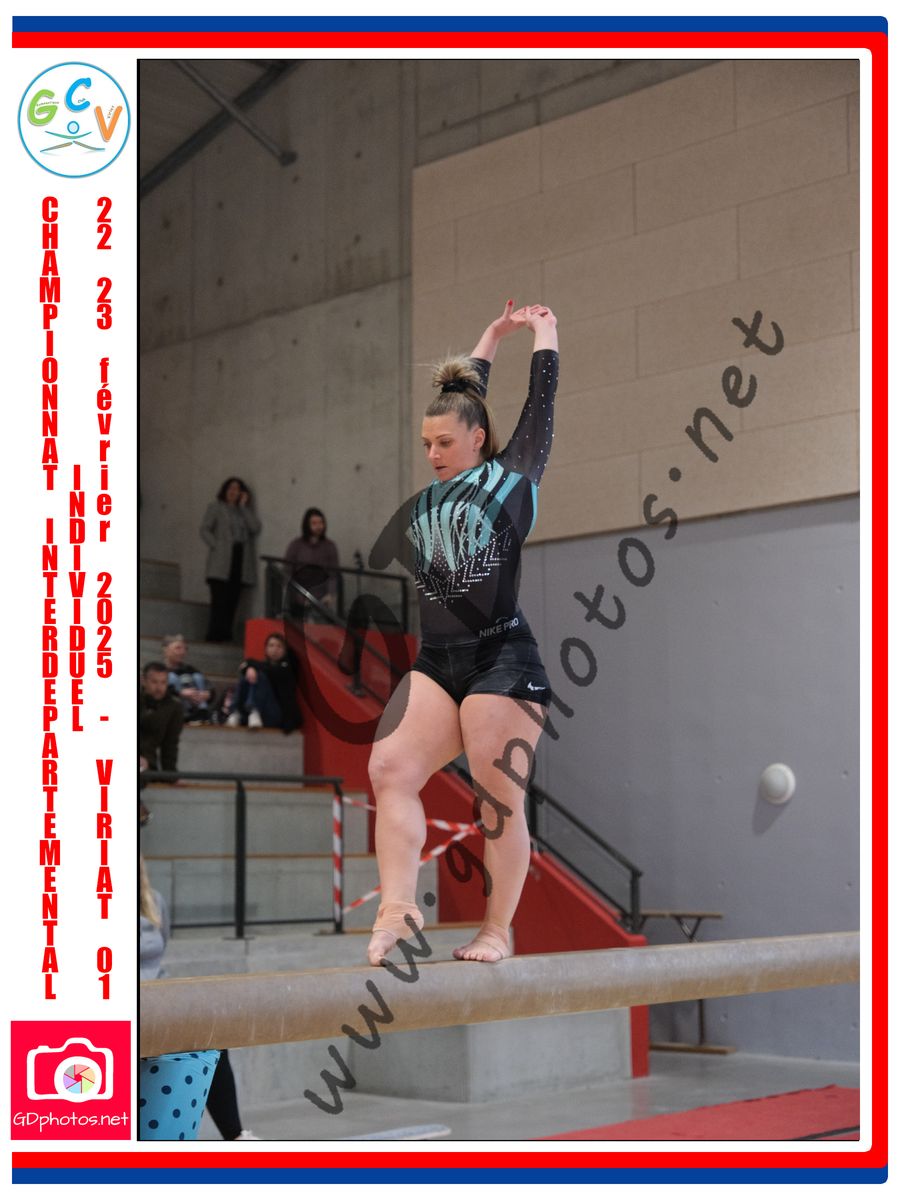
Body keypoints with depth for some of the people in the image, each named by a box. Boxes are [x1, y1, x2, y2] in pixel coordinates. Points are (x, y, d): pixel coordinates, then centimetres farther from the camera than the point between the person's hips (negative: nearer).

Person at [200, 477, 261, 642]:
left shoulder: (245, 510, 20)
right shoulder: (216, 508, 10)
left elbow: (256, 528, 3)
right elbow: (204, 530, 3)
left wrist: (244, 506, 4)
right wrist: (216, 545, -11)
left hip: (240, 560, 4)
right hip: (221, 561, -4)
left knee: (232, 599, -1)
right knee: (219, 597, -11)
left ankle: (225, 634, 1)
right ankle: (215, 633, -11)